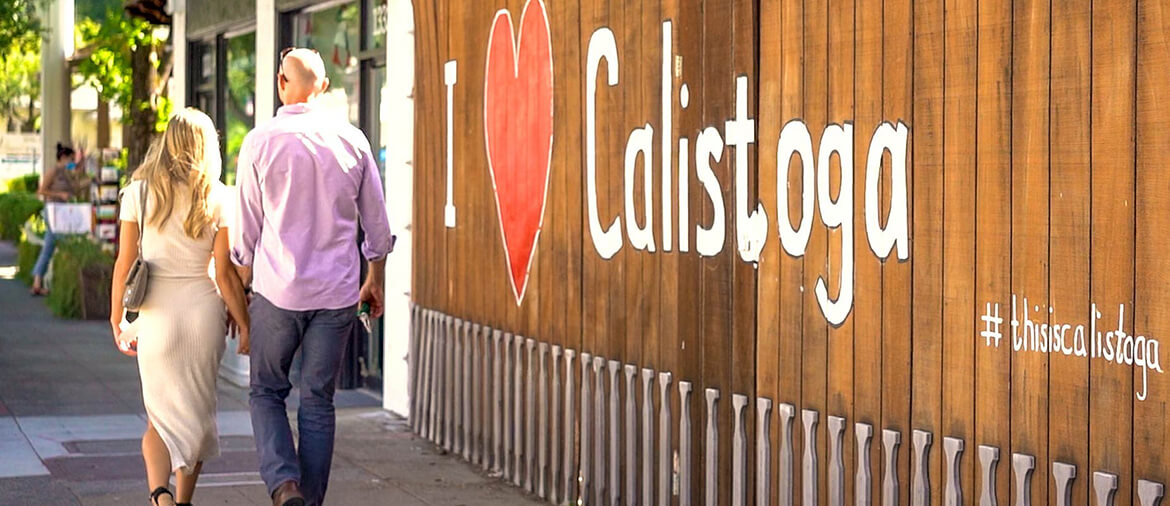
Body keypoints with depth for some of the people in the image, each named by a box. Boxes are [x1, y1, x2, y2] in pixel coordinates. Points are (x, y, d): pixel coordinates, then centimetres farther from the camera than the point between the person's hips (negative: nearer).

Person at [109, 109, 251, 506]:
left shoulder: (138, 193, -2)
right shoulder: (218, 200, -4)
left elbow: (125, 263, -1)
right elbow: (225, 273, -5)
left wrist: (117, 316, 11)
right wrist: (245, 324, 4)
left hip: (156, 312, 0)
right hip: (204, 310, 0)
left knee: (161, 414, 6)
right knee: (197, 411, 16)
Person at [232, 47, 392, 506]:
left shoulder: (261, 142, -5)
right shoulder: (352, 140, 2)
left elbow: (246, 230, 0)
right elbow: (376, 222, 9)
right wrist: (375, 279, 23)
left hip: (277, 291, -2)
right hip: (337, 294, 2)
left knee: (267, 391, 12)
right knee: (318, 402, 11)